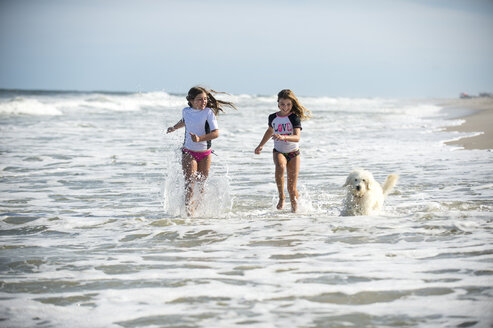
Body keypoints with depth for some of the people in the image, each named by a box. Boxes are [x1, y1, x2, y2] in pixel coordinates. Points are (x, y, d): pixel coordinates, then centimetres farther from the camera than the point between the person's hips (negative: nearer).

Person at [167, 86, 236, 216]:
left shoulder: (208, 112, -11)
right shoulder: (186, 111, 0)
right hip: (188, 152, 0)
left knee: (201, 184, 9)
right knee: (190, 183, -14)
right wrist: (174, 127, 37)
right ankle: (188, 209, -18)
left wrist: (200, 139, -34)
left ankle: (196, 206, 29)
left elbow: (216, 133, -21)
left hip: (205, 153, 0)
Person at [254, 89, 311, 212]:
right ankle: (281, 197, -25)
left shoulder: (294, 117, -12)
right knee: (280, 166, -35)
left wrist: (283, 137, -43)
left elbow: (297, 137, -26)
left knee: (292, 187, 0)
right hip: (279, 151, 2)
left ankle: (294, 209, 19)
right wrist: (261, 145, 29)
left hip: (293, 152, -2)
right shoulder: (273, 117, 2)